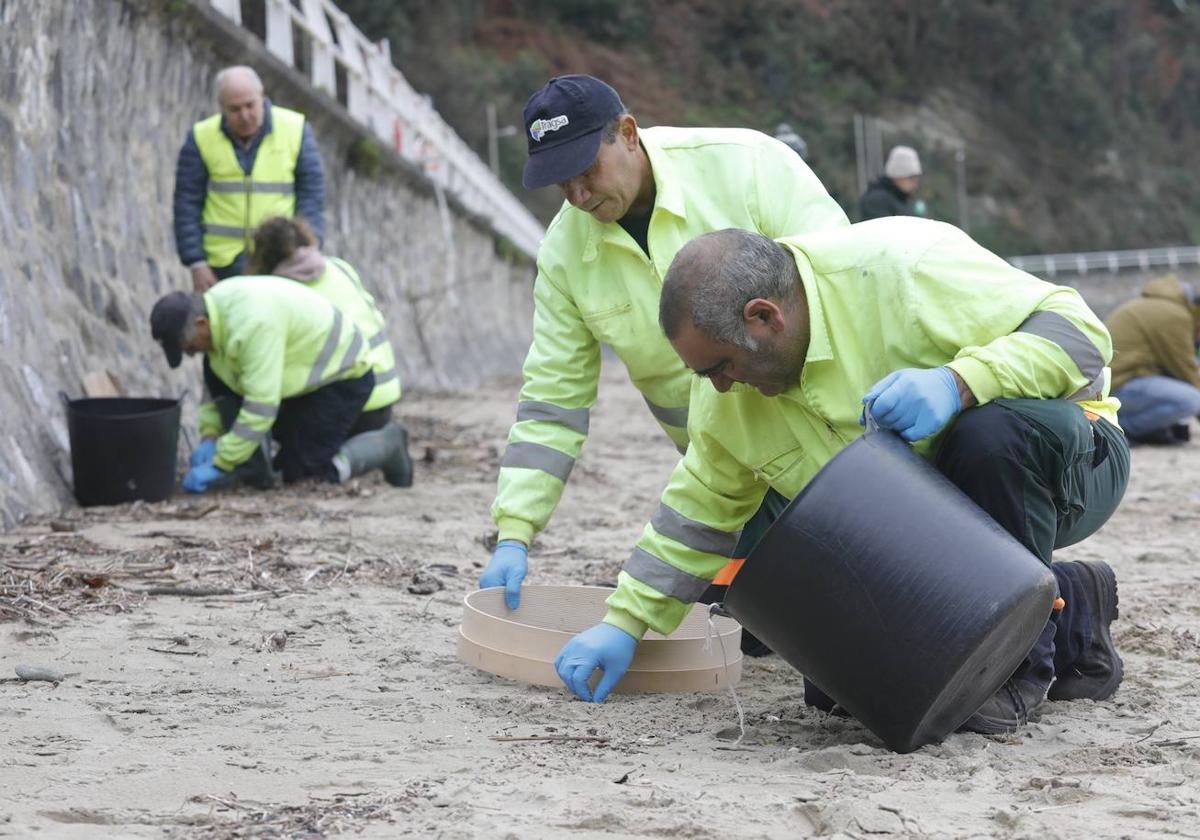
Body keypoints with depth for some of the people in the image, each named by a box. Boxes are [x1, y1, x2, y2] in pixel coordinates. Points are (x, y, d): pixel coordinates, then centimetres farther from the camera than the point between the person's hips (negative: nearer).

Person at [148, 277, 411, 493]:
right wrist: (210, 437, -4)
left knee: (303, 472, -9)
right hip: (307, 372, 9)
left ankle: (386, 444, 9)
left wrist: (218, 465, -30)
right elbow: (215, 382, 7)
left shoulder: (253, 325, -35)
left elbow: (261, 406, -35)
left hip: (344, 376, -9)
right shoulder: (216, 307, -6)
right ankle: (252, 467, -5)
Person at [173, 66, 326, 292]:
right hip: (223, 263, 1)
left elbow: (311, 196, -1)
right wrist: (197, 265, -6)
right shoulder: (201, 138, -3)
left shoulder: (295, 130, -3)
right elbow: (187, 205, -1)